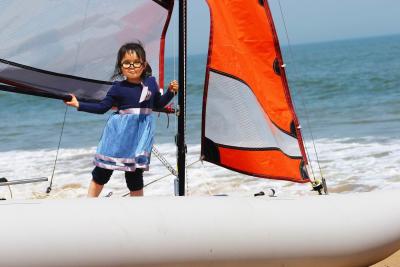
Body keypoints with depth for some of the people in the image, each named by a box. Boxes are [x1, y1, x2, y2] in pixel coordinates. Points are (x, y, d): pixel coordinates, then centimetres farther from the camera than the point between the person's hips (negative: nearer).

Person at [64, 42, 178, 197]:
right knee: (103, 169, 5)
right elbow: (102, 107, -2)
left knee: (135, 172, 8)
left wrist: (171, 92, 1)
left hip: (141, 132, 2)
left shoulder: (151, 83, 1)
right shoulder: (118, 88, -7)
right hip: (119, 132, -1)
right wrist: (79, 105, -9)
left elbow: (158, 104, 16)